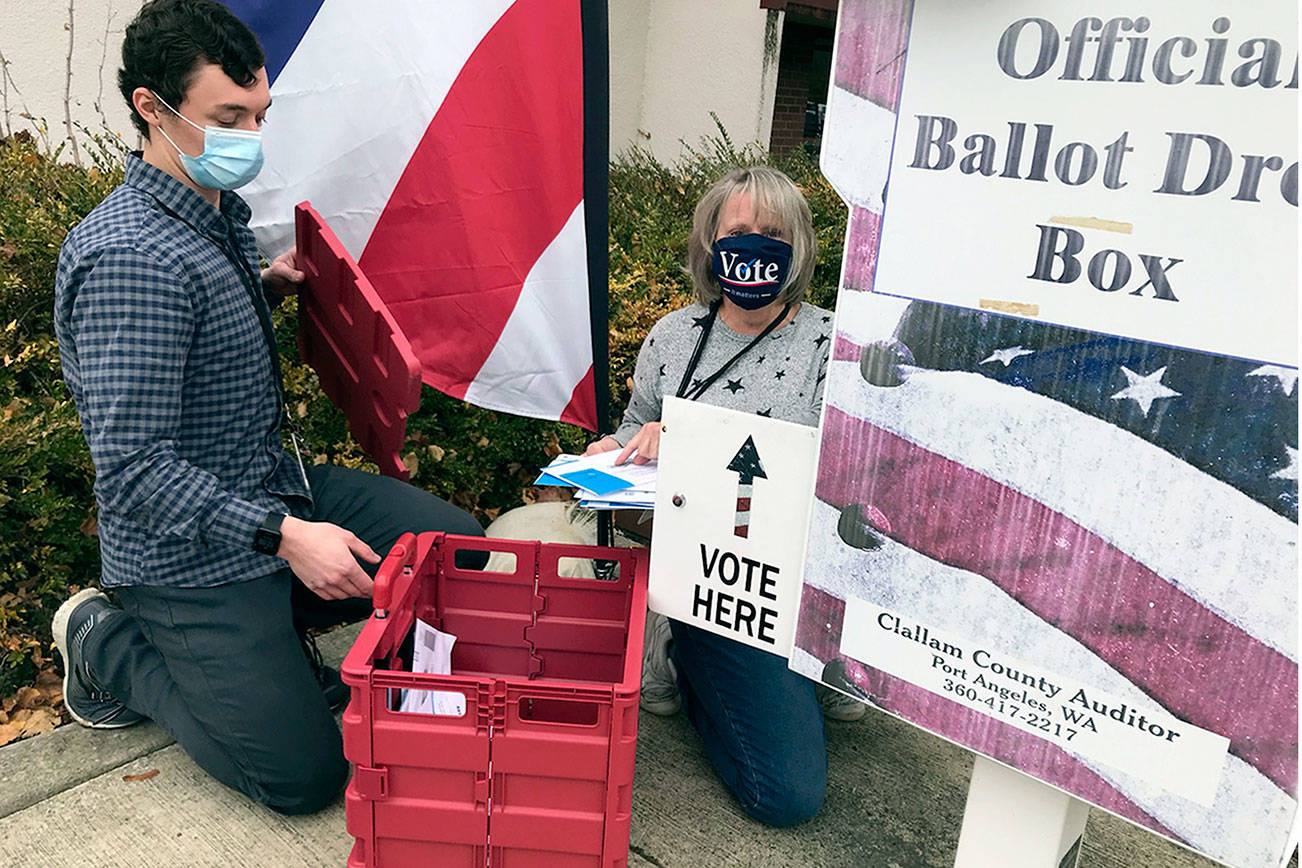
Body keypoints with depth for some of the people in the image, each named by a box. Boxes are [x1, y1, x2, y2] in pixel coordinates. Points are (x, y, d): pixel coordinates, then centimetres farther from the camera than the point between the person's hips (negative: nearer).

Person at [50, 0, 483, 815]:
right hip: (192, 556, -9)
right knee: (305, 775, -5)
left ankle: (271, 624, 17)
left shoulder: (221, 214, 5)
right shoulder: (129, 256, -26)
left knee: (458, 542, 6)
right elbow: (134, 466, -27)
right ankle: (111, 643, 13)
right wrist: (283, 535, -32)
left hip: (282, 487, 9)